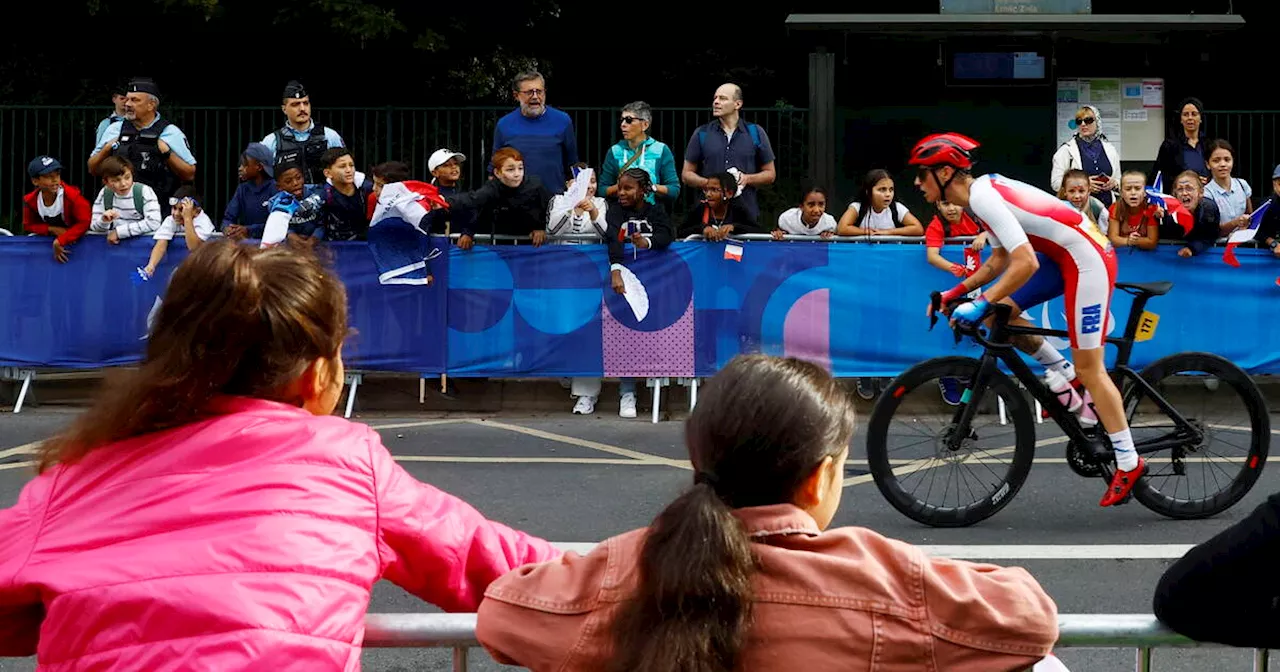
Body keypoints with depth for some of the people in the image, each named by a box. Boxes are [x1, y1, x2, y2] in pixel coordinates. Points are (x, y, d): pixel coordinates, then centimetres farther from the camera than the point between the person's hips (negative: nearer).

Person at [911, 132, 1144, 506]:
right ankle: (1066, 377, 15)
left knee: (1089, 367, -6)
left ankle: (1129, 463, 2)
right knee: (998, 311, 4)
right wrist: (956, 292, 8)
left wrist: (981, 304, -24)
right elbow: (1000, 260, 15)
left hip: (1087, 258, -9)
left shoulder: (983, 197, -22)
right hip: (1063, 255, 9)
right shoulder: (981, 193, 8)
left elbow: (1025, 264, -29)